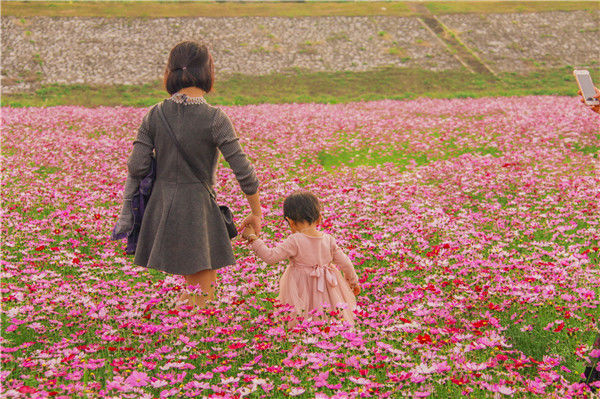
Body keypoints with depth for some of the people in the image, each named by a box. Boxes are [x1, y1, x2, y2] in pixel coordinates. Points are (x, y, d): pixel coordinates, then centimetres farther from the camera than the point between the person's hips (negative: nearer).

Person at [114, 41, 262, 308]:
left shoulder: (155, 114, -2)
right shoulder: (214, 118, -13)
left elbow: (136, 168, -2)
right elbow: (243, 171, -12)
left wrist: (127, 210, 13)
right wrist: (256, 213, 0)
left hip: (162, 206, 5)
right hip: (198, 206, -5)